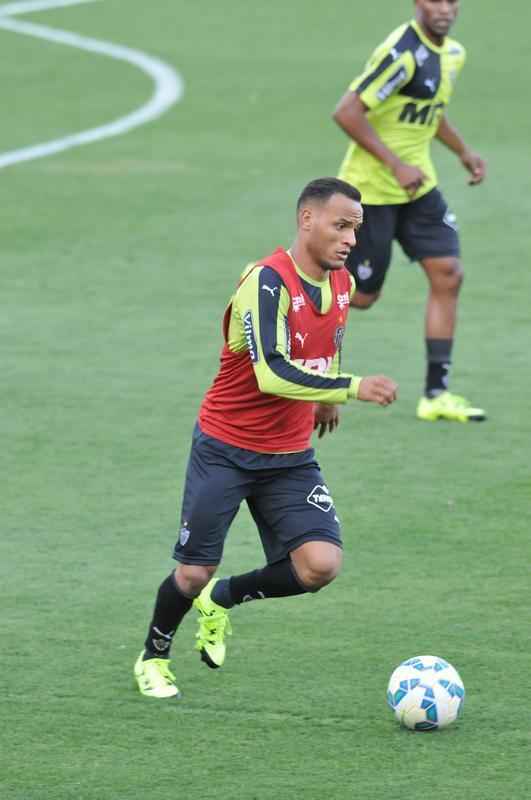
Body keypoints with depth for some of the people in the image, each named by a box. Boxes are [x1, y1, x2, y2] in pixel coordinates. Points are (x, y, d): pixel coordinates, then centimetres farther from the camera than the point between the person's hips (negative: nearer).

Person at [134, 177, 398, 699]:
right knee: (194, 573, -1)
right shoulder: (267, 281, -23)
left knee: (321, 565, -13)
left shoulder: (341, 283, 0)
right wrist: (352, 388, -36)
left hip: (290, 458, 6)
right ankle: (153, 658, 29)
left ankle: (223, 599, 14)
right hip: (225, 450, -6)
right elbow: (272, 374, -33)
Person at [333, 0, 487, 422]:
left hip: (418, 186, 8)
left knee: (448, 274, -2)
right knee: (361, 295, 0)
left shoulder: (452, 53, 6)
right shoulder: (402, 54, -23)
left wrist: (465, 153, 11)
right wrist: (396, 165, -27)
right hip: (371, 189, -8)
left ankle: (436, 394, 3)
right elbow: (347, 112, -26)